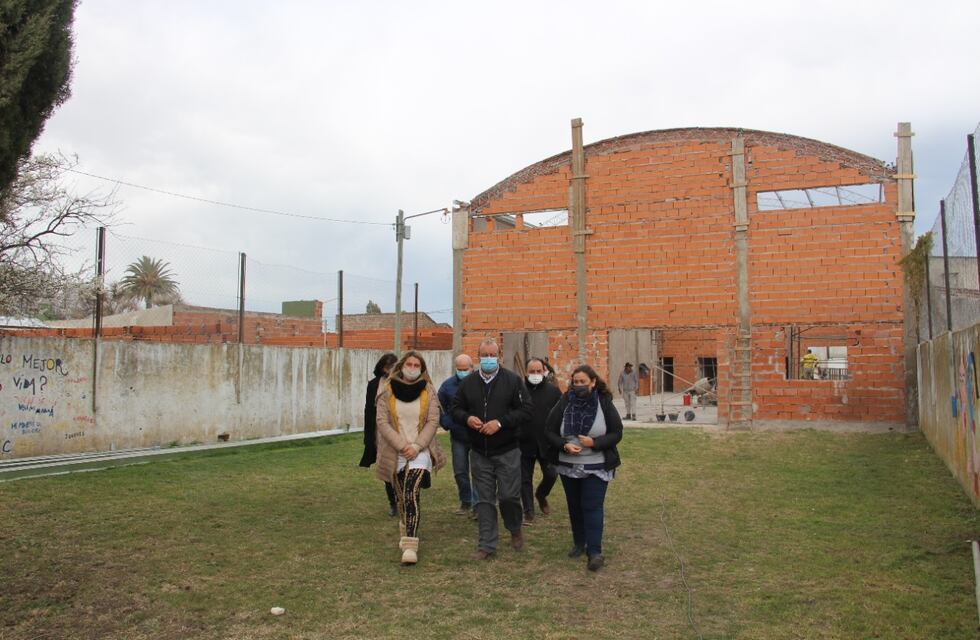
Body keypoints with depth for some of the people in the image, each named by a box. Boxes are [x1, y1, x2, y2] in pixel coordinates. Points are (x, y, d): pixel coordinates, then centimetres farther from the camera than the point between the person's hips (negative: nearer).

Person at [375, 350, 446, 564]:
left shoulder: (428, 391, 2)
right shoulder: (387, 391, 1)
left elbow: (433, 421, -3)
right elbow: (382, 422, -4)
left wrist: (416, 446, -13)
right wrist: (402, 446, -13)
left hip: (420, 451, -2)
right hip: (395, 453, 2)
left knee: (411, 495, -17)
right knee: (403, 497, 14)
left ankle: (410, 546, -19)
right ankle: (407, 533, 37)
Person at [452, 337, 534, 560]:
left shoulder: (513, 380, -4)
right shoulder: (468, 383, 6)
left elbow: (526, 410, -9)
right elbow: (456, 408, 12)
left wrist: (500, 422, -19)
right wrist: (467, 418, -11)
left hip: (507, 451, -3)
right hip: (479, 452, 3)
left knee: (509, 496, 1)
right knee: (484, 500, 7)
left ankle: (515, 530, 30)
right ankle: (487, 544, 17)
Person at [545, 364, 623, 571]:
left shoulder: (605, 403, -7)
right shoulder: (564, 403, -4)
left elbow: (617, 433, -5)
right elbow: (549, 431, -1)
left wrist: (594, 442, -21)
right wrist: (564, 445, -20)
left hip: (597, 467, -3)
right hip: (568, 466, 3)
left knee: (593, 507, -7)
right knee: (575, 506, 14)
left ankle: (595, 551, -4)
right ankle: (579, 543, 29)